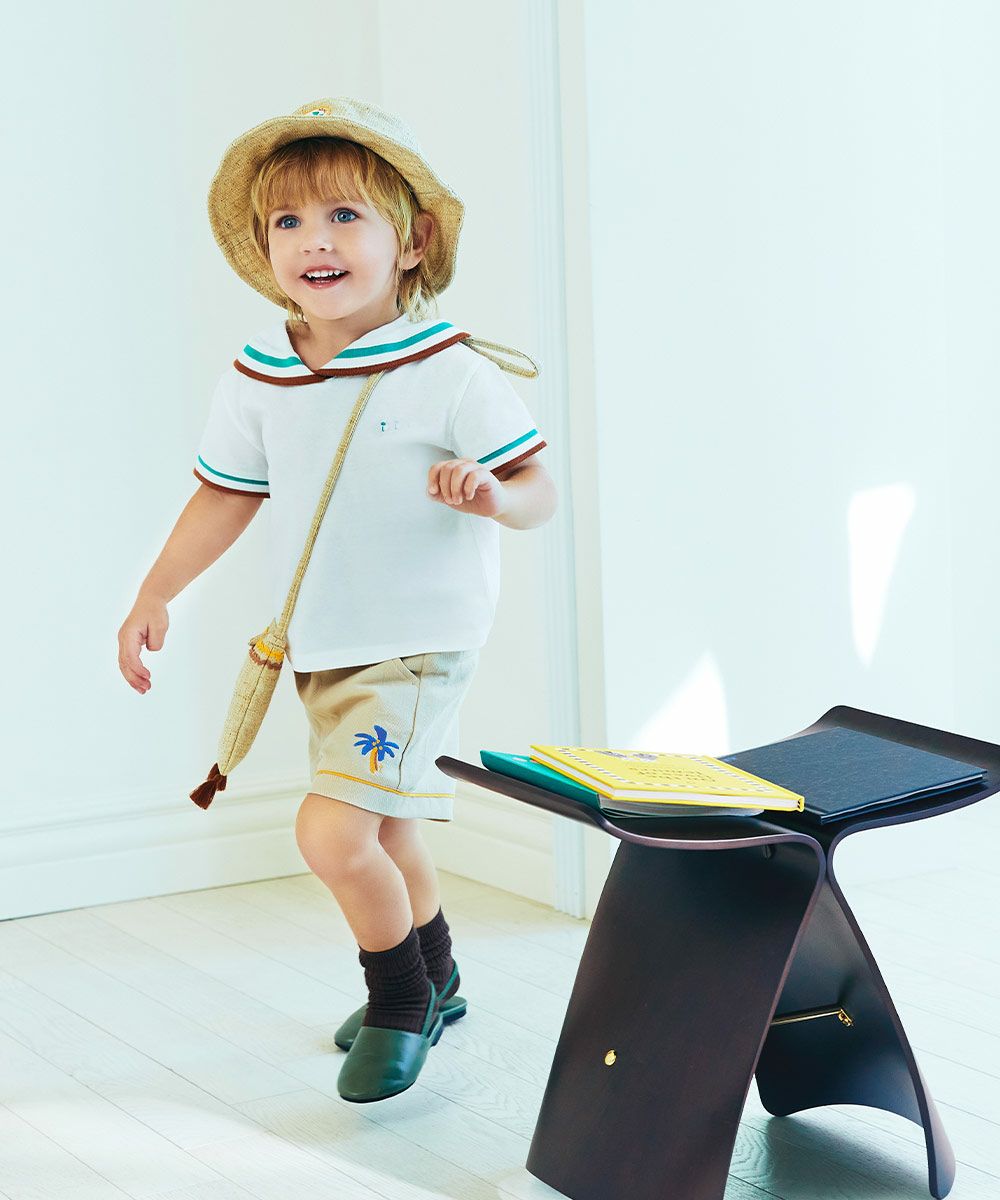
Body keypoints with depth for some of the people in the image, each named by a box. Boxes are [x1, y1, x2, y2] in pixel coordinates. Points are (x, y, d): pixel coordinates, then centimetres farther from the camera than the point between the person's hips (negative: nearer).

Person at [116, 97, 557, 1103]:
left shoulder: (451, 370, -17)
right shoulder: (257, 375, -1)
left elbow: (536, 485, -15)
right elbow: (228, 493, 10)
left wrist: (492, 496, -37)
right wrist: (153, 596, 9)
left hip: (416, 645, -6)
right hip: (319, 646, 7)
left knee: (333, 831, -17)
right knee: (378, 833, 22)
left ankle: (398, 1001, 10)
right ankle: (434, 985, 46)